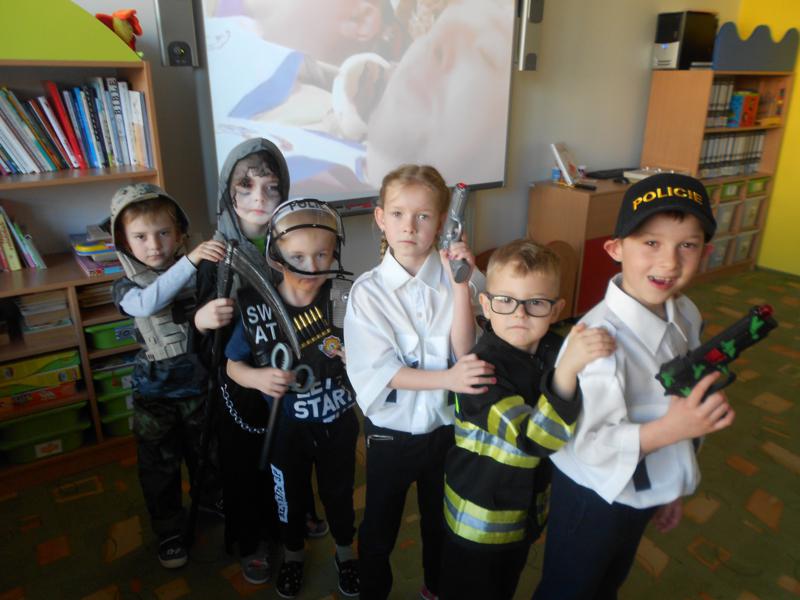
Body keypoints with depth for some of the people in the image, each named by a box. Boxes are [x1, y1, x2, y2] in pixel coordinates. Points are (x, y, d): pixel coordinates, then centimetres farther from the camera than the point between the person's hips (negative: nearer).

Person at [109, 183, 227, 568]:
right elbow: (147, 303, -37)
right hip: (155, 392, -1)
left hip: (200, 383, 2)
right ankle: (169, 531, 36)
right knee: (160, 466, 14)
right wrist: (189, 261, -46)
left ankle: (211, 501, 50)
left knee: (206, 453, 22)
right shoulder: (127, 287, -13)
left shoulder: (201, 273, -8)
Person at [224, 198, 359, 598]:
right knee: (290, 495, 24)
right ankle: (293, 554, 54)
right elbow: (233, 366, -6)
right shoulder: (257, 309, -19)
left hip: (338, 423, 0)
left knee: (338, 492, 24)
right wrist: (258, 378, -26)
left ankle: (345, 551, 53)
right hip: (286, 427, 0)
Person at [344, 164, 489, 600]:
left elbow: (464, 353, -20)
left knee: (442, 523, 25)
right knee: (379, 528, 19)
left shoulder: (459, 280, -11)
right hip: (390, 431, -1)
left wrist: (460, 285, -29)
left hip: (447, 426, 2)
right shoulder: (367, 291, -14)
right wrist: (447, 378, -30)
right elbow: (377, 371, -19)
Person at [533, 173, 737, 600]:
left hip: (644, 490, 7)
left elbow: (682, 406, 5)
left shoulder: (686, 315, -7)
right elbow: (590, 443, -29)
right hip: (593, 496, -7)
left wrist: (670, 488, 14)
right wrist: (669, 429, -43)